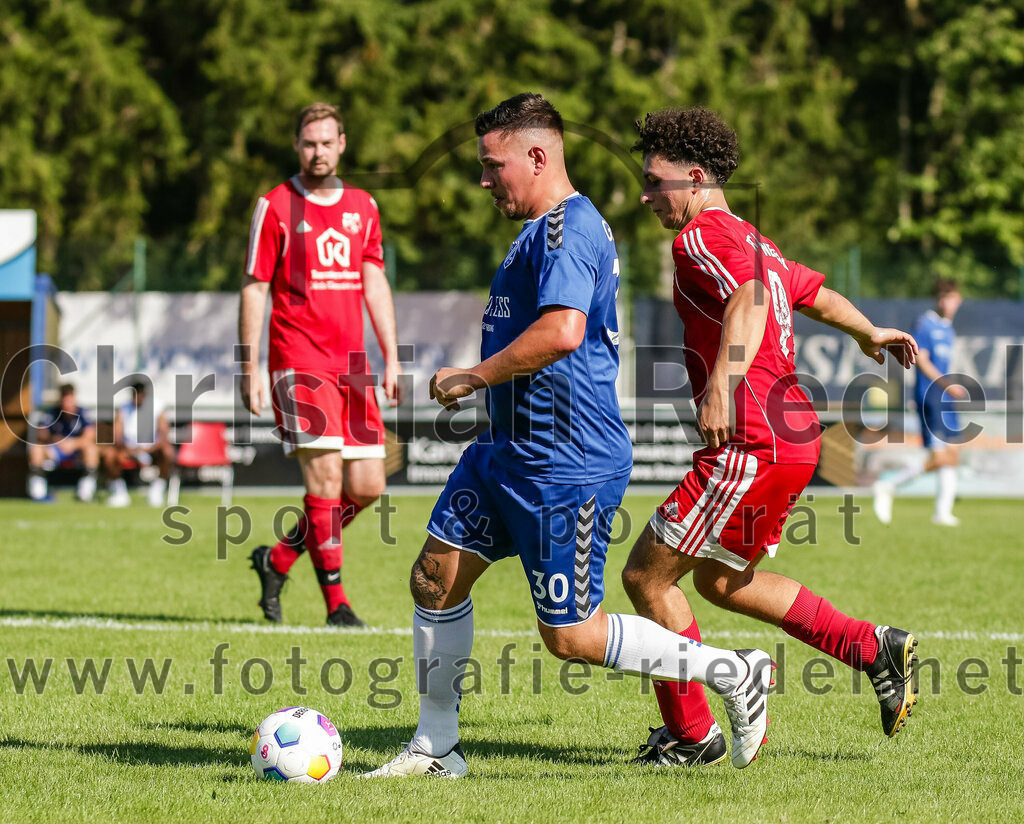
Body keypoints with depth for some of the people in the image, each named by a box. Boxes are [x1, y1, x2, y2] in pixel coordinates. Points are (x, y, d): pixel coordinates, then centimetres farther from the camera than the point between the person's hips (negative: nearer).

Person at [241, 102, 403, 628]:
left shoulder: (362, 206, 14)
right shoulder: (275, 206, -1)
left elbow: (374, 283, 16)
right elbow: (254, 289, -1)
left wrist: (391, 358, 8)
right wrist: (250, 368, -5)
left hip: (352, 364, 5)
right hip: (299, 361, -5)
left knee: (367, 486, 1)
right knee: (325, 476, -14)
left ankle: (279, 558, 19)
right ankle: (335, 601, -7)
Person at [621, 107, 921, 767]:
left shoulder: (701, 236, -11)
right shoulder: (750, 240, 19)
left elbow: (749, 298, -30)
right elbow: (814, 294, 34)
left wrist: (722, 384, -43)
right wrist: (869, 333, 51)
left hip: (754, 445, -10)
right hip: (795, 437, 10)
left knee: (647, 577, -3)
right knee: (720, 579, 24)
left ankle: (693, 735, 4)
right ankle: (874, 649, 19)